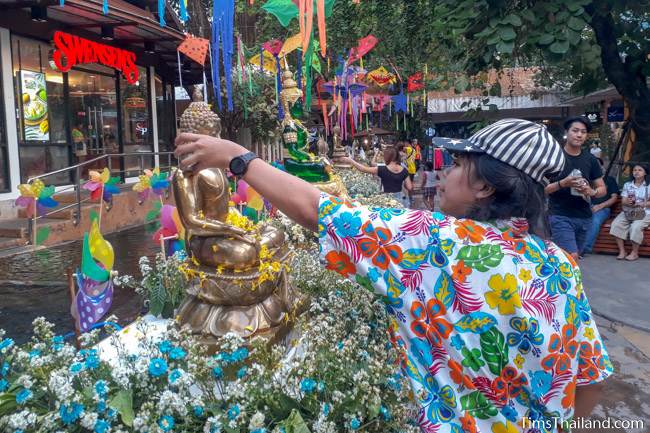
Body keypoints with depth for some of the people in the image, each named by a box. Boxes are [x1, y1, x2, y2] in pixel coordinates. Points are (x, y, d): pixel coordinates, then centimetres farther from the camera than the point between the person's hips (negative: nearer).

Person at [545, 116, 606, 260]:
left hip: (584, 217, 5)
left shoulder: (590, 159, 9)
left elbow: (602, 189, 13)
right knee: (572, 258, -16)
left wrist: (592, 192, -9)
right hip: (560, 217, -5)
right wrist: (562, 183, -22)